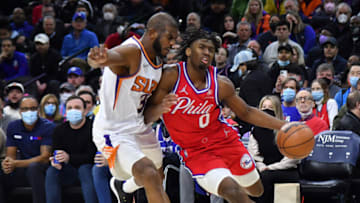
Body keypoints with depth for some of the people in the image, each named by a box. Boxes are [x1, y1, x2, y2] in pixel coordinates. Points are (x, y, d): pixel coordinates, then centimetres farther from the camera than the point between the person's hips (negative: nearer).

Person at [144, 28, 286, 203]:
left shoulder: (221, 84, -7)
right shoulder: (171, 76, -16)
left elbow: (246, 113, 7)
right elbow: (146, 117, -14)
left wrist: (283, 126, -2)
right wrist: (161, 108, -37)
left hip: (225, 140, 4)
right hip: (196, 151, -4)